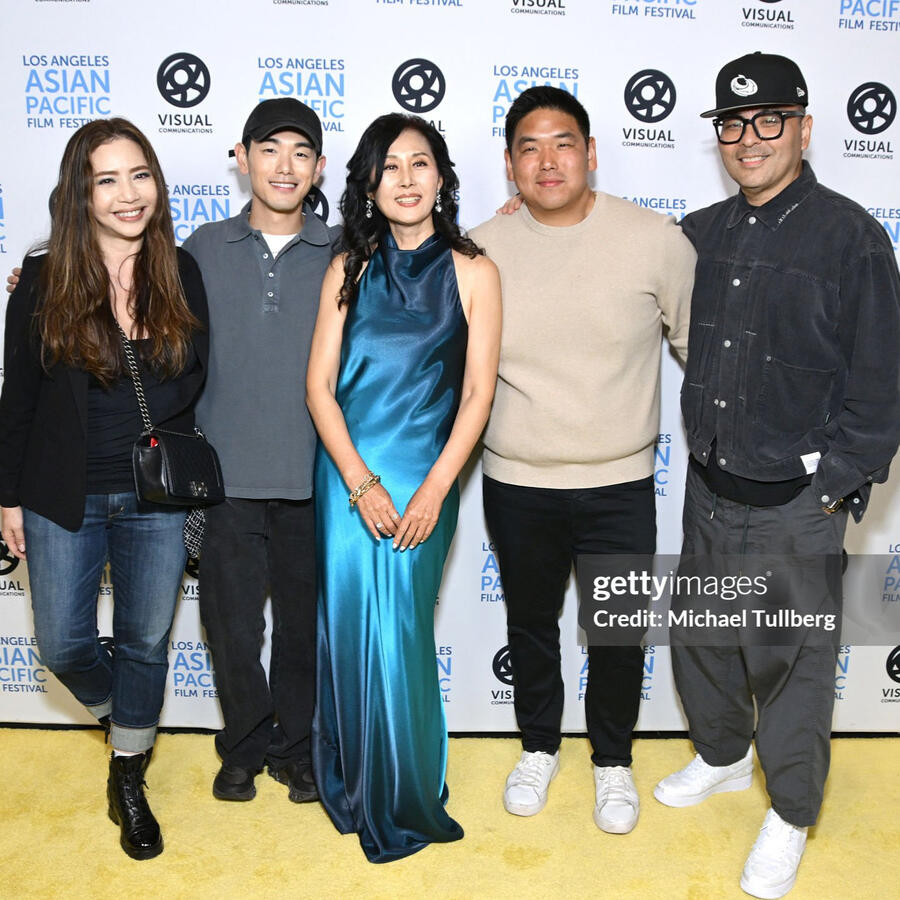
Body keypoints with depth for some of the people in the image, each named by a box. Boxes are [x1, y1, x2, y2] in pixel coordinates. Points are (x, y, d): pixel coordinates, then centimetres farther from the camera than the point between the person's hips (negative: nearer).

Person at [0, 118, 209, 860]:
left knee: (146, 642, 12)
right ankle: (118, 715, 45)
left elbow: (196, 379, 5)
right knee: (64, 644, 10)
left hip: (158, 500, 1)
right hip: (64, 499, 0)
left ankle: (128, 780, 34)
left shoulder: (181, 275, -2)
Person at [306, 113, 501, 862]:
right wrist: (362, 485, -8)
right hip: (346, 472, 2)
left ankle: (406, 801, 27)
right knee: (347, 625, 8)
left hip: (423, 477, -2)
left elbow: (478, 394, -4)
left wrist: (432, 492, -10)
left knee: (398, 635, 4)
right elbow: (320, 385, 1)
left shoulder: (472, 273, -1)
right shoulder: (349, 271, 4)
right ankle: (350, 790, 31)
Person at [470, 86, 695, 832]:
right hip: (517, 484, 2)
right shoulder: (481, 251, -4)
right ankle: (539, 747, 45)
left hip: (620, 486, -1)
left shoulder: (656, 240, -9)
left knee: (620, 633, 13)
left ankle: (613, 759, 40)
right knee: (531, 624, 19)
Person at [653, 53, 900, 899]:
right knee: (700, 637, 19)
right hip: (708, 487, 6)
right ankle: (722, 757, 46)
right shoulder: (702, 233, 6)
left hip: (795, 503, -5)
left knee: (791, 658, 8)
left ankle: (789, 816, 30)